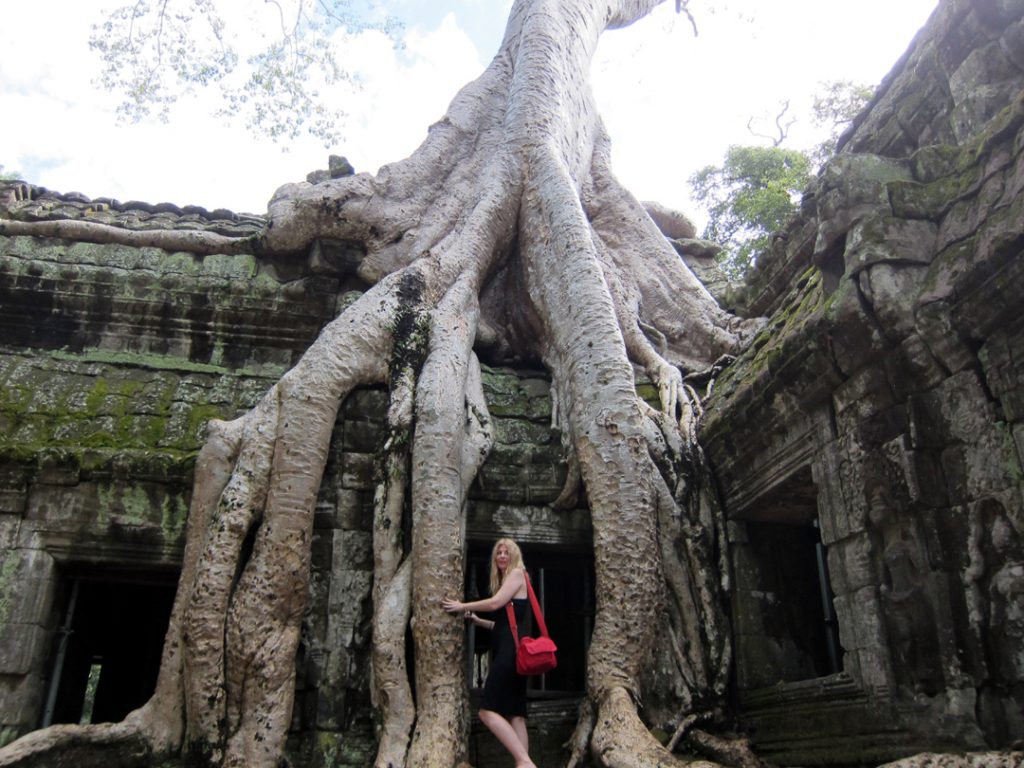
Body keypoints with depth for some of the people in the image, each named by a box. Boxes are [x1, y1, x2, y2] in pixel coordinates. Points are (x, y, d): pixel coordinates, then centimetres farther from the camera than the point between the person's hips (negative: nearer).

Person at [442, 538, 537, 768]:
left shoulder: (517, 573, -1)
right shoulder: (505, 578, 24)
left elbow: (496, 602, -12)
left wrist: (462, 607, -3)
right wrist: (477, 620, 16)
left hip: (510, 647, -10)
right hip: (507, 648, 10)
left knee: (489, 710, -17)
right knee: (514, 713, 3)